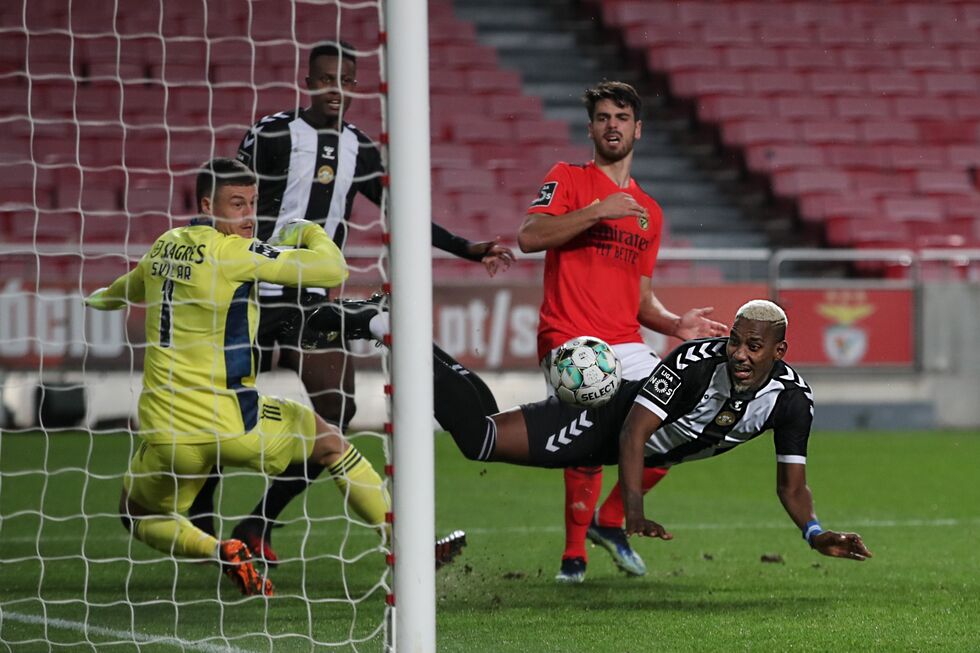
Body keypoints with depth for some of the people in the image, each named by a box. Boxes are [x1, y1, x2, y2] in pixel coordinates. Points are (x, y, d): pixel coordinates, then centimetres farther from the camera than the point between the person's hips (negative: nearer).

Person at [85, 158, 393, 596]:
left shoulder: (165, 247, 10)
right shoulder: (235, 252, -11)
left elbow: (122, 291, 33)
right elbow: (333, 270, -13)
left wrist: (98, 298, 59)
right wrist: (309, 231, 10)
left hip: (164, 433, 4)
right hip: (230, 424, -4)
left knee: (138, 516, 27)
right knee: (329, 442, 21)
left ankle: (216, 550, -2)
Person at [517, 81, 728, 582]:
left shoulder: (648, 212, 21)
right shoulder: (568, 179, 5)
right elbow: (529, 237, -12)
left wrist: (676, 324, 5)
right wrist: (598, 212, -17)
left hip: (626, 347, 6)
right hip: (569, 344, -6)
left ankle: (609, 521, 16)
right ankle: (574, 554, -3)